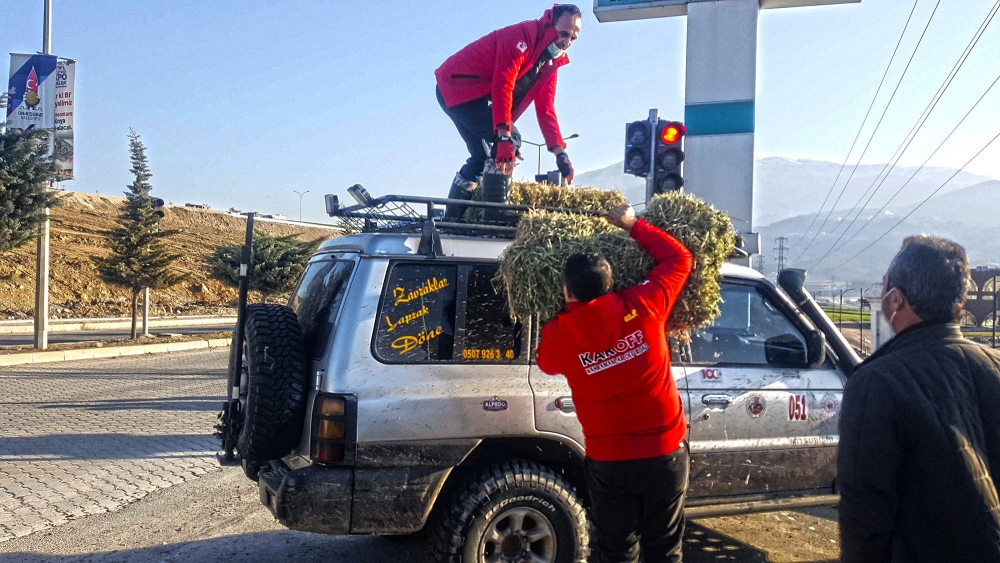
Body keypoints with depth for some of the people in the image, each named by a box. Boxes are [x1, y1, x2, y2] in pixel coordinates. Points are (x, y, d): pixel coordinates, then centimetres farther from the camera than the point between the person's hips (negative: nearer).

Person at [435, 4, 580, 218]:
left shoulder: (551, 62, 10)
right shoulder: (524, 34, -18)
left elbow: (545, 108, 7)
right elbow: (503, 84, -29)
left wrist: (560, 152, -2)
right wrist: (505, 135, -37)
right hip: (457, 86, -10)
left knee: (485, 157, 11)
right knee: (510, 141, -21)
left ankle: (454, 215, 17)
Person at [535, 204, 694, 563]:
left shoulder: (558, 335, -13)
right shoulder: (644, 307, -12)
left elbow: (545, 362, 11)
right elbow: (679, 258, 3)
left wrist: (563, 316, 20)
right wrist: (633, 226, 10)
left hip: (609, 461, -1)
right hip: (665, 452, 1)